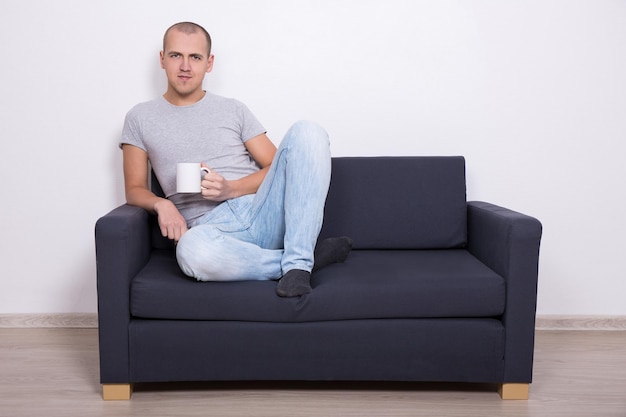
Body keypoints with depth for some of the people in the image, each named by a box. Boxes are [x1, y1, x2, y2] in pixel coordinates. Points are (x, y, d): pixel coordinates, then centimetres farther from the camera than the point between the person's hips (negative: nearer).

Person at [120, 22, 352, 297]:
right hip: (212, 227, -2)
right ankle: (310, 256, -19)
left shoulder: (234, 110, 17)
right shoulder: (140, 118, 16)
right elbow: (134, 189, 13)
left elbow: (279, 168, 11)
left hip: (262, 212, 2)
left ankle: (297, 263, -27)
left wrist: (230, 189, -8)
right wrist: (161, 204, -11)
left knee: (306, 132, -20)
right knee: (191, 251, -41)